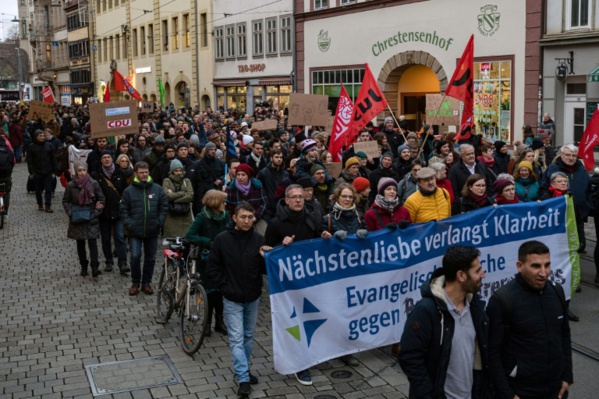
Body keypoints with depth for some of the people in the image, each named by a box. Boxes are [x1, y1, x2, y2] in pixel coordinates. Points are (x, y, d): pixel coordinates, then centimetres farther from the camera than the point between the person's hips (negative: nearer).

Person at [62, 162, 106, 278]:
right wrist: (70, 214, -6)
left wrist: (96, 213, -6)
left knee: (92, 242, -10)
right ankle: (83, 267, 21)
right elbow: (65, 201, 6)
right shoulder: (71, 185, -4)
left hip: (91, 219, -1)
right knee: (80, 243, 10)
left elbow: (101, 199, 3)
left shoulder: (93, 184, -5)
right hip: (77, 219, 2)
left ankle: (95, 268, -13)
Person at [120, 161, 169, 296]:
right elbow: (123, 209, 2)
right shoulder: (129, 191, -1)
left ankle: (146, 282, 24)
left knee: (150, 258, 9)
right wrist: (128, 224, -9)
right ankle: (135, 283, 9)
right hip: (135, 231, -2)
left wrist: (159, 222, -4)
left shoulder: (157, 189, 1)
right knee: (135, 256, -8)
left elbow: (164, 206, 5)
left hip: (152, 231, 2)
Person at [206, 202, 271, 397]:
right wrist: (225, 287, -10)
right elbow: (212, 270, -4)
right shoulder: (222, 239, -9)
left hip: (253, 298, 3)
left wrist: (266, 258, -19)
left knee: (248, 336, 15)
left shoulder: (258, 240, -3)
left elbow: (264, 270, 0)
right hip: (232, 299, -3)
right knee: (237, 338, -4)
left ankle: (243, 370, 30)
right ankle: (243, 379, -2)